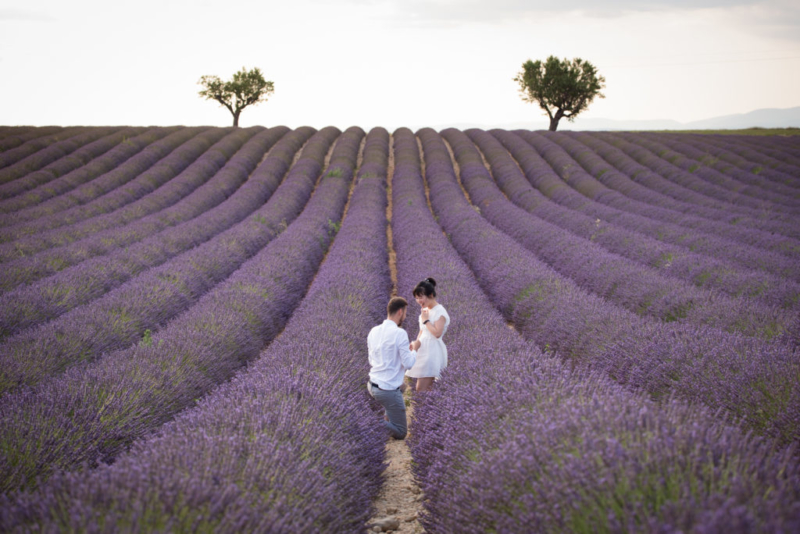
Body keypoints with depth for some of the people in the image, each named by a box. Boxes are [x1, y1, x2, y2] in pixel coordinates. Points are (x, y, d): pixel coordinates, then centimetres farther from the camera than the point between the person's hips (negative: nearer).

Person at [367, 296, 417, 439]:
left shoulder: (374, 331, 4)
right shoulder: (400, 333, -18)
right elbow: (408, 364, -17)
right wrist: (414, 351, 4)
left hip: (372, 385, 8)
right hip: (388, 391, -8)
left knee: (401, 386, 40)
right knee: (400, 433, 6)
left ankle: (389, 419, 30)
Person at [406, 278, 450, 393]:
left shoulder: (440, 311, -12)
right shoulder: (425, 310, 14)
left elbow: (437, 333, -22)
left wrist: (426, 320, -14)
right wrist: (416, 342, 2)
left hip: (432, 352, -9)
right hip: (423, 350, 9)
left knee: (421, 389, -12)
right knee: (426, 389, 10)